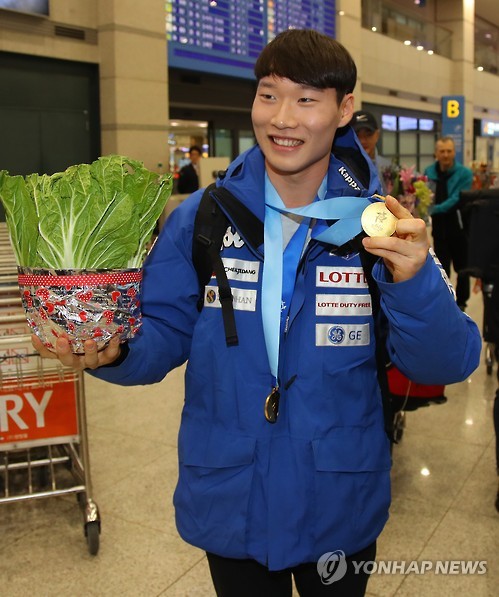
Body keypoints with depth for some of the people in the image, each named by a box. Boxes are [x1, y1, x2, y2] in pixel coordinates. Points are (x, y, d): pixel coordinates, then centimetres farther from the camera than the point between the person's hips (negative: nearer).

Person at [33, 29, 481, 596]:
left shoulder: (385, 227, -10)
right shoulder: (200, 217, -8)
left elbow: (443, 366, -13)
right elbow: (164, 332, -5)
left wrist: (414, 281, -32)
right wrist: (115, 352, -26)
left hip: (341, 507, 1)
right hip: (228, 501, 0)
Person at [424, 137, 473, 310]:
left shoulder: (464, 173, -10)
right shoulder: (429, 172, 1)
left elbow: (457, 199, -21)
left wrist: (435, 209, -33)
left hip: (459, 224, -3)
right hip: (439, 225, 3)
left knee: (461, 267, 9)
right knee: (441, 266, 10)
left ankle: (461, 302, 23)